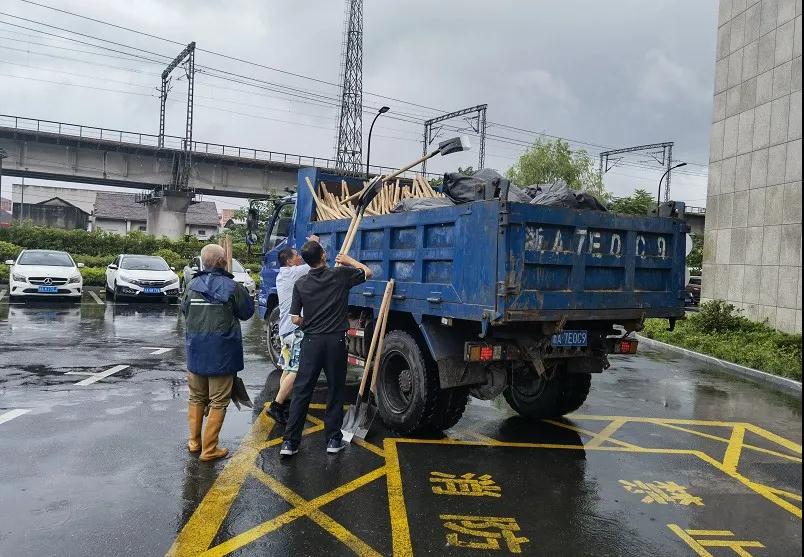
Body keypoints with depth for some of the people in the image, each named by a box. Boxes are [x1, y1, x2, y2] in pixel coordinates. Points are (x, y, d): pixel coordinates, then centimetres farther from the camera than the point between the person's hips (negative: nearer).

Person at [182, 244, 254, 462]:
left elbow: (184, 310, 14)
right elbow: (247, 312, -2)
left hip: (196, 351, 5)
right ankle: (209, 449, 9)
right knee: (218, 402, 6)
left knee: (197, 398, 21)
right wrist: (243, 292, 13)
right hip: (222, 353, -5)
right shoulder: (232, 287, -12)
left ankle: (194, 441, 30)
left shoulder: (192, 286, 1)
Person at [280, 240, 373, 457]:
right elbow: (368, 272, 12)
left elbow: (296, 319, 1)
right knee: (335, 390, 11)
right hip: (336, 341, -1)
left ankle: (290, 441, 8)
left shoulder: (300, 284, 0)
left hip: (311, 341, 2)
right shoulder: (340, 275, -5)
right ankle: (333, 439, 17)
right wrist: (349, 260, 24)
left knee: (302, 390, 7)